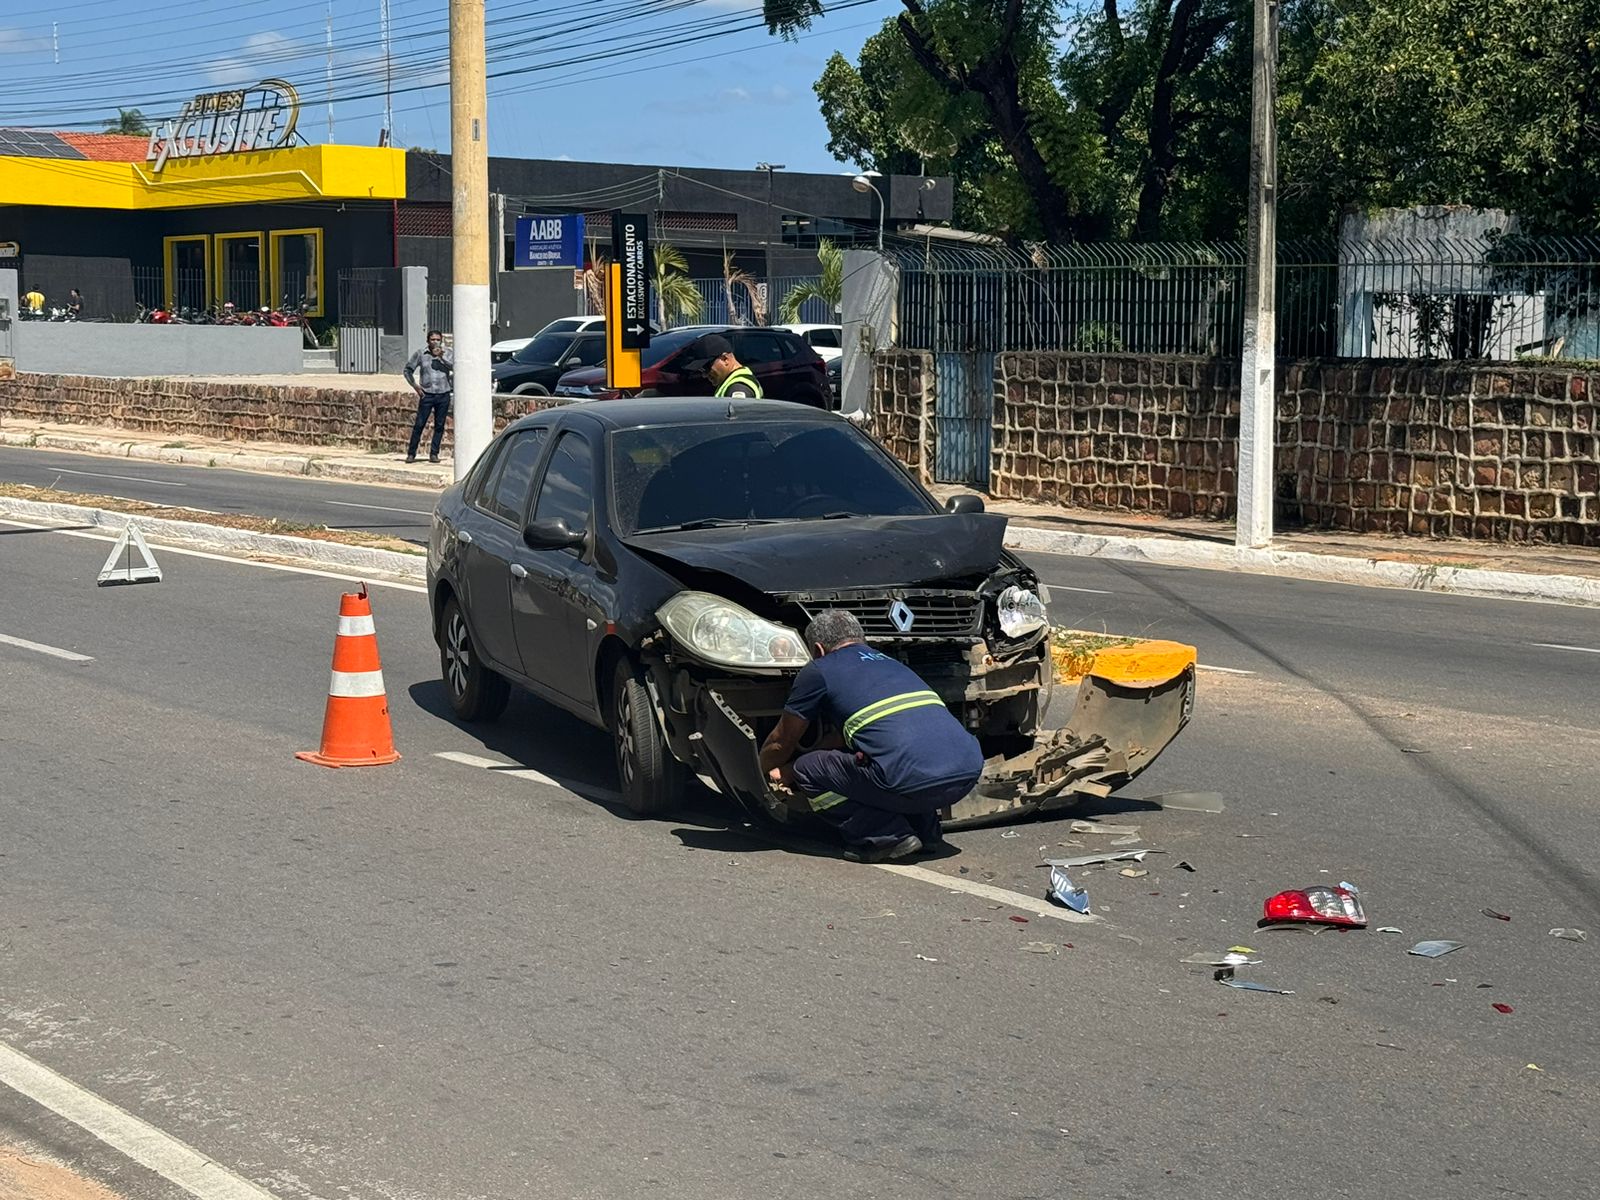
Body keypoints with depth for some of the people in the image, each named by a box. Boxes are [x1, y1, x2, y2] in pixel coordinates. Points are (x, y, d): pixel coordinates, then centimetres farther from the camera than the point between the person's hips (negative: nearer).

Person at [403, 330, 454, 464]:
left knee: (439, 426, 4)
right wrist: (415, 386, 1)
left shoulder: (447, 354, 4)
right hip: (427, 395, -1)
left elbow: (454, 367, -12)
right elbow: (408, 369, 10)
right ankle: (411, 454, 3)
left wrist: (441, 356, -18)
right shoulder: (420, 354, 3)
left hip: (443, 395, 1)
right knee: (419, 424, -3)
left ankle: (434, 454, 12)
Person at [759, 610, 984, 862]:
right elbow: (841, 736, 41)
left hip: (914, 782, -8)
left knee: (807, 771, 10)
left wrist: (762, 770, 46)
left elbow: (782, 741, 25)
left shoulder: (819, 671, 13)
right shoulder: (890, 662, 33)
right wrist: (789, 769, 46)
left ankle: (888, 835, -1)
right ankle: (926, 829, 20)